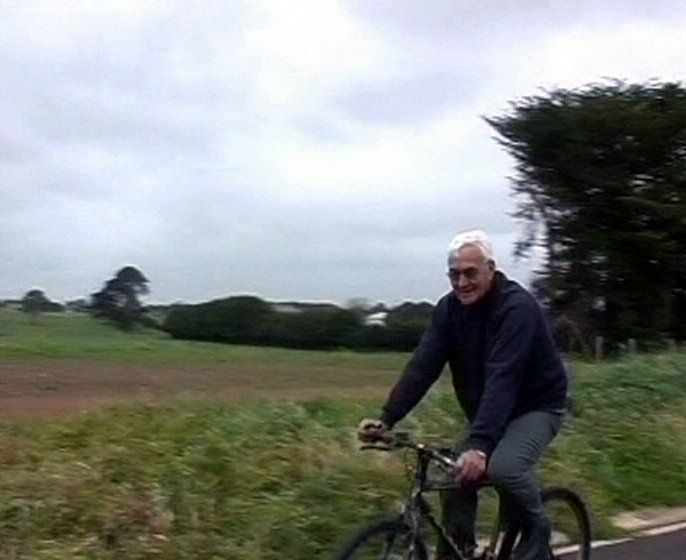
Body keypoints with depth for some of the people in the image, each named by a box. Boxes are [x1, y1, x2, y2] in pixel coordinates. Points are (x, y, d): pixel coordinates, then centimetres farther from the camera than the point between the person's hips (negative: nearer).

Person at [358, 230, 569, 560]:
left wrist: (480, 445, -47)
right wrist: (386, 419, -26)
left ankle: (536, 530, -1)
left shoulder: (517, 308, -26)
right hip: (487, 412, 6)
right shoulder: (449, 308, -7)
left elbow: (502, 379, -37)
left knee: (502, 468, -30)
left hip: (536, 406, -6)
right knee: (454, 477, -9)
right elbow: (422, 367, -14)